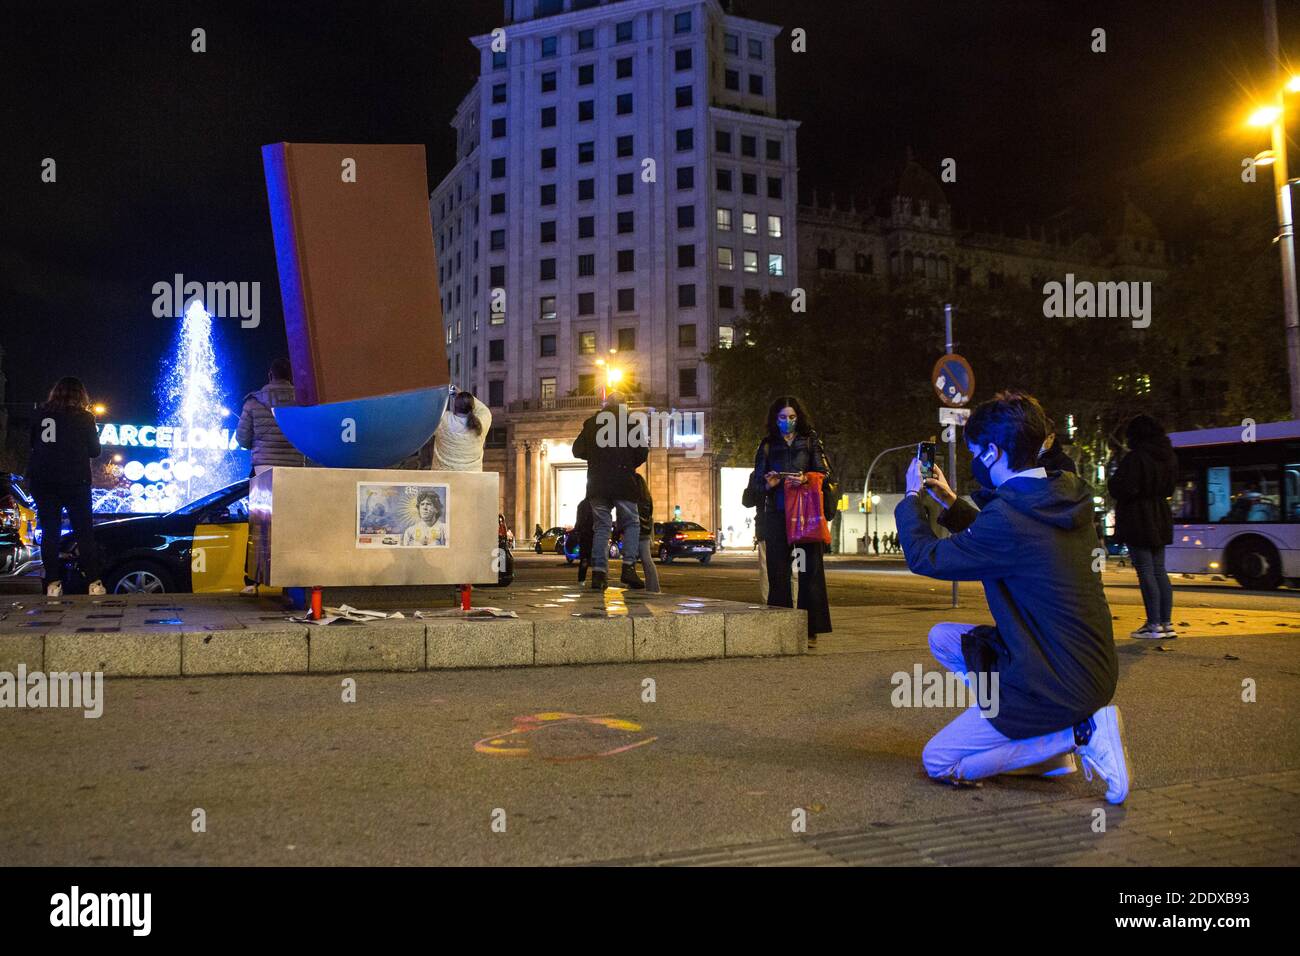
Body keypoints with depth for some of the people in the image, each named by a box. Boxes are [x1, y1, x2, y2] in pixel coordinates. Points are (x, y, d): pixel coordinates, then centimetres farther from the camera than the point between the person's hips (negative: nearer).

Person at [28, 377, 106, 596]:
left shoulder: (41, 414, 3)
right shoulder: (84, 417, -4)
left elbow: (33, 444, 14)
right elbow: (94, 451, 2)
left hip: (42, 481, 2)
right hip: (74, 481, -2)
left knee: (49, 532, 8)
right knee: (84, 531, 4)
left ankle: (53, 584, 3)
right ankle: (94, 583, 0)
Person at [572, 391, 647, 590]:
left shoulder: (591, 423, 10)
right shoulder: (629, 422, 1)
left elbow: (577, 450, 12)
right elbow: (642, 452, -2)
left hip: (597, 484, 3)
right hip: (623, 484, -3)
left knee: (601, 527, 7)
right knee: (631, 523, 6)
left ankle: (598, 572, -2)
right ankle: (628, 567, -9)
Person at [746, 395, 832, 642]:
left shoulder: (810, 442, 11)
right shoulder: (767, 446, 14)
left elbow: (824, 473, 4)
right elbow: (755, 483, 12)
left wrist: (806, 479, -16)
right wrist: (768, 484, -10)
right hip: (777, 515, 1)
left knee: (810, 569, -6)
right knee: (778, 570, -2)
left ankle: (811, 629, -4)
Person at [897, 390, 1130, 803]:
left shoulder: (1009, 516, -26)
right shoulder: (1066, 496, 2)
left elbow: (924, 556, -12)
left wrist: (912, 497, 4)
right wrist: (951, 502, 23)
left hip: (1054, 683, -9)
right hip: (1090, 665, 9)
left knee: (938, 763, 3)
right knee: (942, 637, 19)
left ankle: (1078, 733, -5)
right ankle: (1048, 737, 10)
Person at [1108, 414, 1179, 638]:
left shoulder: (1135, 457, -18)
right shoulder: (1168, 457, 10)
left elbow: (1122, 489, -20)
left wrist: (1112, 482, -1)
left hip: (1138, 520, -8)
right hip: (1161, 519, 8)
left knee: (1145, 571, -5)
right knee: (1159, 570, 13)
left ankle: (1154, 625, -5)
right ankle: (1167, 623, 15)